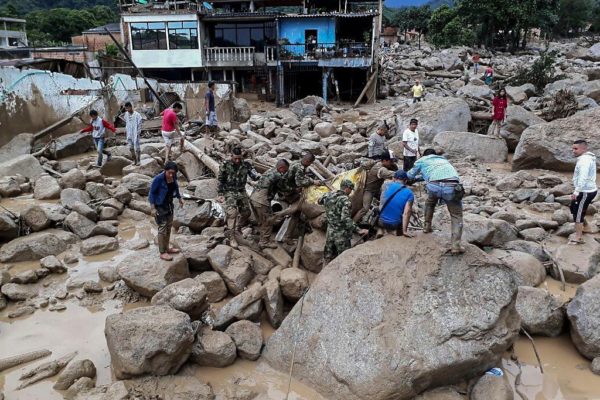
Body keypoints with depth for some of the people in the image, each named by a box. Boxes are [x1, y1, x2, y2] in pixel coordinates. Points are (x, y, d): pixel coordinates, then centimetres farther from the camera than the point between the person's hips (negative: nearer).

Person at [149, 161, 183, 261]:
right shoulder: (158, 179, -25)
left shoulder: (173, 177, -8)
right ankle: (162, 253, 7)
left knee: (169, 226, 16)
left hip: (169, 204, 7)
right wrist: (153, 208, -21)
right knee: (162, 228, -3)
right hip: (160, 205, -7)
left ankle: (167, 248, 32)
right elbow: (151, 193, -18)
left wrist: (180, 198, 12)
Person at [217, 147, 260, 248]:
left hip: (242, 192, 4)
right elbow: (220, 180, -2)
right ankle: (231, 237, -15)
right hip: (229, 192, -4)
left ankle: (238, 228, 36)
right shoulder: (225, 165, -9)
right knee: (232, 213, -19)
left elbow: (254, 176, -13)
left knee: (246, 213, 9)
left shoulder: (246, 164, -4)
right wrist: (220, 194, -6)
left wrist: (258, 176, -37)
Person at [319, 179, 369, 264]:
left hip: (330, 232, 7)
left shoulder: (328, 195, 0)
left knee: (328, 257, 17)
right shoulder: (345, 200, -20)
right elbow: (345, 219, -30)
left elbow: (320, 201, 23)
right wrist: (358, 230, -31)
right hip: (341, 234, -7)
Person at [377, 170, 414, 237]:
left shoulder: (386, 185, -3)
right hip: (394, 225, 1)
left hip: (381, 222, 0)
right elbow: (406, 213, -15)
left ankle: (380, 230, 13)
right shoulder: (409, 193, -5)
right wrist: (404, 231, -14)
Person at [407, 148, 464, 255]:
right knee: (456, 216, 12)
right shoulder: (444, 160, 41)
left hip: (434, 185, -1)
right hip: (452, 186, 2)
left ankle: (427, 226, 39)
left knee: (430, 203, 33)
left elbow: (410, 175, 42)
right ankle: (456, 245, -2)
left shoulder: (422, 160, 30)